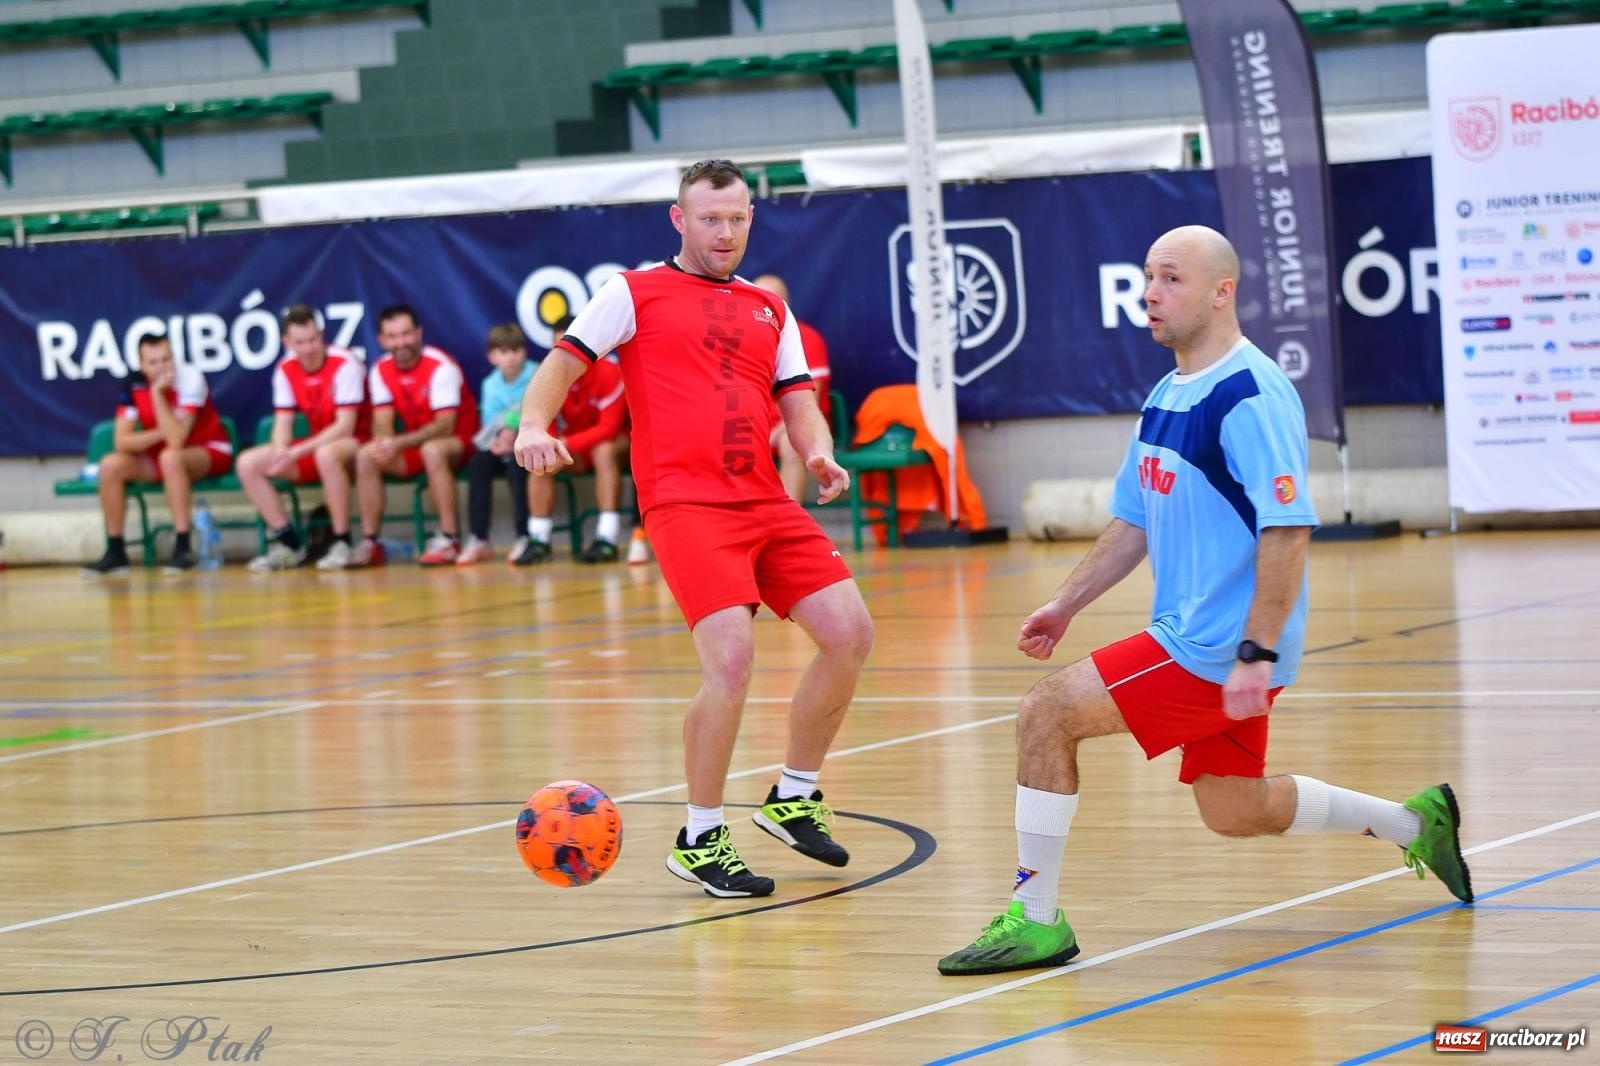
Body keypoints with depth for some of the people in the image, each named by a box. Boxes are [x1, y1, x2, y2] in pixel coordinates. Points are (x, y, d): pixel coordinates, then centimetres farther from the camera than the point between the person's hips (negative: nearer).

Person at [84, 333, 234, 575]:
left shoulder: (190, 380, -24)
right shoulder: (135, 384, -9)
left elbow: (176, 441, -34)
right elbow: (121, 442, -13)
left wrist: (157, 393, -35)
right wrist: (162, 433, -25)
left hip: (210, 453, -5)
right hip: (160, 457, 5)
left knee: (170, 456, -36)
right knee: (110, 465, -16)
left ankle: (184, 548, -32)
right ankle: (115, 552, -6)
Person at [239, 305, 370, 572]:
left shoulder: (345, 364, -19)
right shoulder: (286, 370, 0)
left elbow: (345, 426, -22)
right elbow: (283, 422, 2)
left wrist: (297, 452, -28)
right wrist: (280, 455, -21)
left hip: (354, 444, -7)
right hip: (316, 446, 7)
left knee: (326, 454, -42)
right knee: (248, 463, -9)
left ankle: (343, 542, -29)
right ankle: (288, 542, -6)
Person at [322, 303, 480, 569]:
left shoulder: (440, 366, -21)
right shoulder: (381, 371, -2)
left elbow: (445, 426, -27)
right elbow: (383, 425, -4)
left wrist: (399, 444, -38)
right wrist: (383, 445, -29)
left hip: (459, 441, -6)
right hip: (416, 444, 6)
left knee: (432, 450, -38)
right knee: (365, 455, -15)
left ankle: (449, 540, -32)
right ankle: (371, 544, -13)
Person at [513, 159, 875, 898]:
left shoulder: (769, 311, 21)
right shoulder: (635, 293, 7)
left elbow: (798, 402, 17)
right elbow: (561, 365, 3)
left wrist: (819, 452, -5)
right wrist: (533, 424, -17)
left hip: (766, 503, 6)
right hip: (684, 503, -6)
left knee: (850, 633, -2)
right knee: (731, 658, -21)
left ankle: (795, 797, 19)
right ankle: (699, 841, -5)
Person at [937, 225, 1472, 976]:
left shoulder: (1252, 396, -17)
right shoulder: (1168, 396, 12)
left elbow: (1288, 531, -23)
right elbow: (1133, 524, 22)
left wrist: (1257, 654, -27)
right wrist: (1065, 605, 15)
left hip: (1222, 650, -10)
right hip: (1192, 636, 10)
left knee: (1048, 711, -15)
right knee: (1236, 812, 19)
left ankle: (1035, 919, -9)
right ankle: (1413, 822, 35)